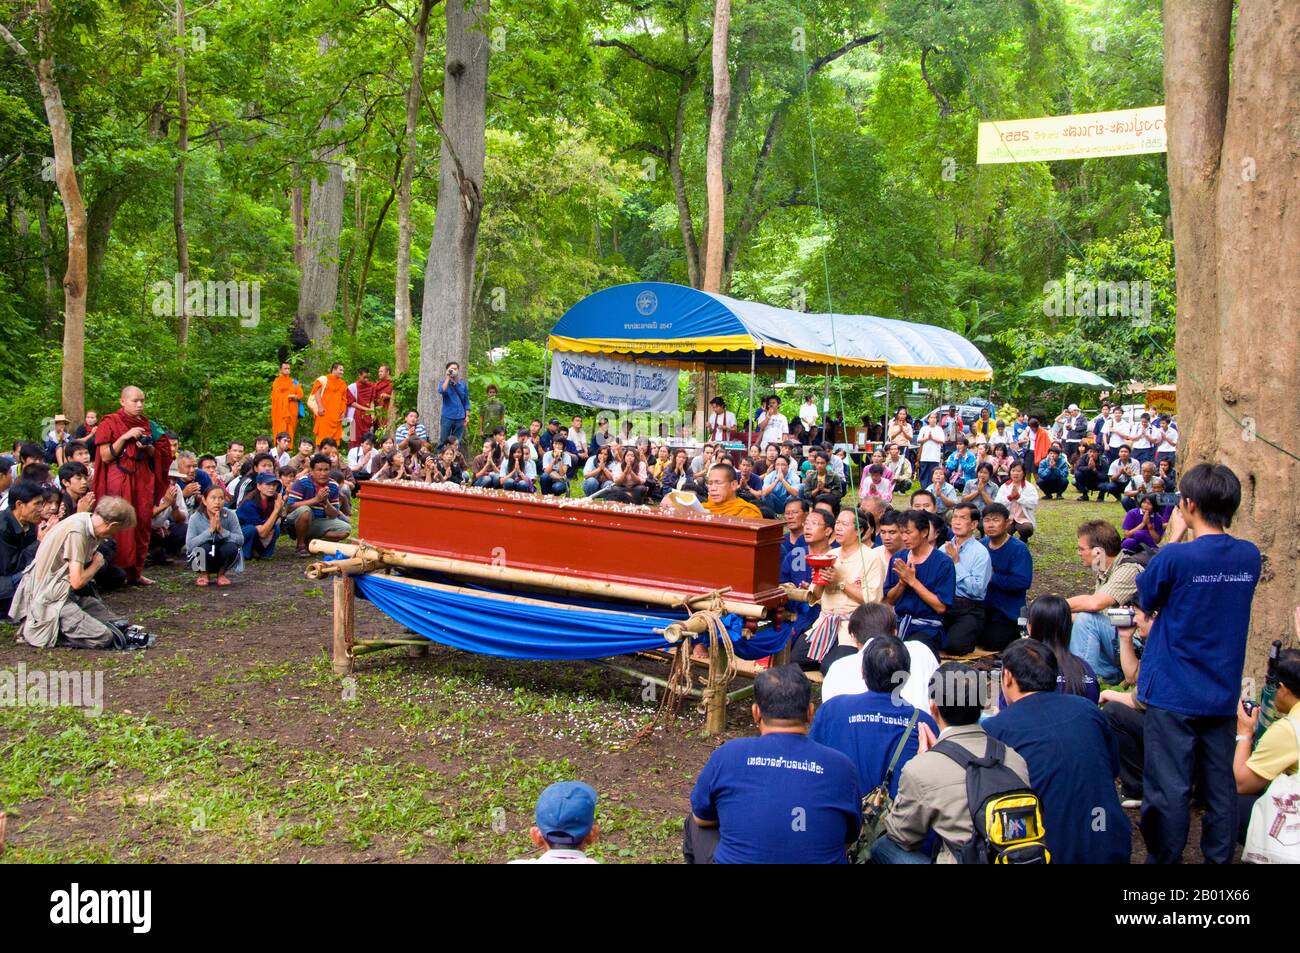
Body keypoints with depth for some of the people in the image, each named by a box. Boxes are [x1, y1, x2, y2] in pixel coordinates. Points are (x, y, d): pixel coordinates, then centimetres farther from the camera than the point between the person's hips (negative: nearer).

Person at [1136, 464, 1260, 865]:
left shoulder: (1177, 556, -19)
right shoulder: (1250, 556, -1)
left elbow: (1146, 600, -2)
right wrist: (1186, 542, 5)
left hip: (1174, 695, -5)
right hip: (1223, 695, 5)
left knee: (1169, 789, 4)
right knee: (1221, 786, 14)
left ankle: (1164, 859, 13)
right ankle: (1218, 858, 24)